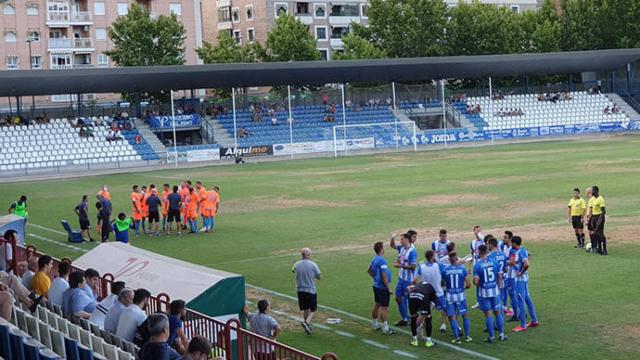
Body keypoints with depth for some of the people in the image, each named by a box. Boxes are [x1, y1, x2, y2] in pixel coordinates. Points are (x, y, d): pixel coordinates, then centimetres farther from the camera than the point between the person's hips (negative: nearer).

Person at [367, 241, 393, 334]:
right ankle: (385, 328, 2)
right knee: (384, 307, -3)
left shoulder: (375, 259, 7)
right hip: (382, 287, -9)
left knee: (376, 305, 20)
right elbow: (384, 276, -24)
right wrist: (389, 288, -19)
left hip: (376, 286, 9)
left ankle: (374, 324, 32)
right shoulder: (382, 260, -22)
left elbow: (369, 270, 21)